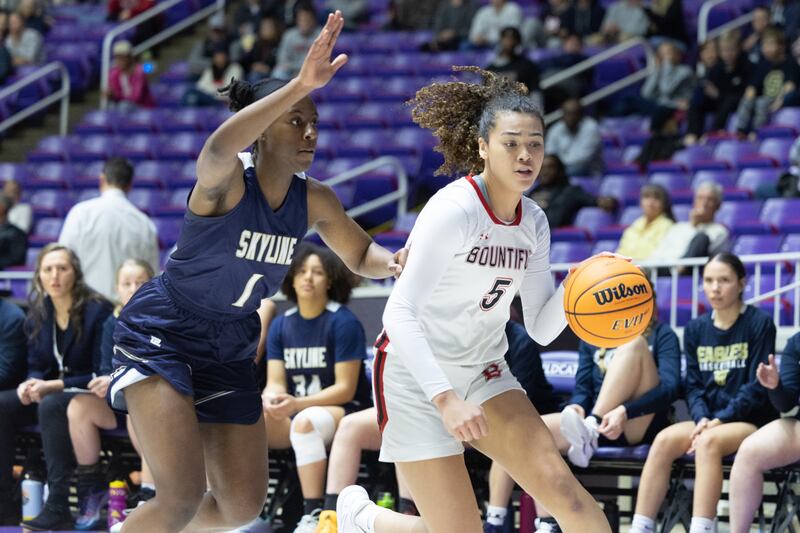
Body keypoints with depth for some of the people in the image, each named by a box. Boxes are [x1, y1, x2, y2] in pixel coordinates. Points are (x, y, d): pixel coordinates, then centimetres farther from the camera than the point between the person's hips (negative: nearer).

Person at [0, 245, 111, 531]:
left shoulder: (97, 311, -12)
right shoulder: (38, 315, 7)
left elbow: (100, 374, -13)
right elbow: (36, 366, 15)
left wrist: (54, 386, -22)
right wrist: (31, 384, -11)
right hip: (47, 391, 7)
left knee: (50, 405, -38)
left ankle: (58, 508, -40)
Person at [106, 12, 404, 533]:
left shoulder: (315, 201, -4)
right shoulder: (226, 181, -23)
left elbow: (360, 254, 12)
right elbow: (220, 148, -48)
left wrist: (391, 262, -14)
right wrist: (300, 85, -60)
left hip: (229, 350, 7)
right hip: (160, 337, -7)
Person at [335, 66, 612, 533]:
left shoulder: (533, 222, 2)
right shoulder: (454, 211, -20)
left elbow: (541, 328, 6)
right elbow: (400, 313, -26)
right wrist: (445, 398, -36)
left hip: (483, 373, 6)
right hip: (417, 376, -6)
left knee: (558, 484, -19)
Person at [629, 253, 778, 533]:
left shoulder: (759, 323, -5)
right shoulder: (696, 329, 9)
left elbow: (757, 388, -9)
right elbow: (693, 385, 8)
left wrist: (720, 420, -17)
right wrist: (702, 418, -12)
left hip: (751, 420, -5)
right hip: (709, 420, 5)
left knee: (709, 442, -35)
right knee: (663, 440, -24)